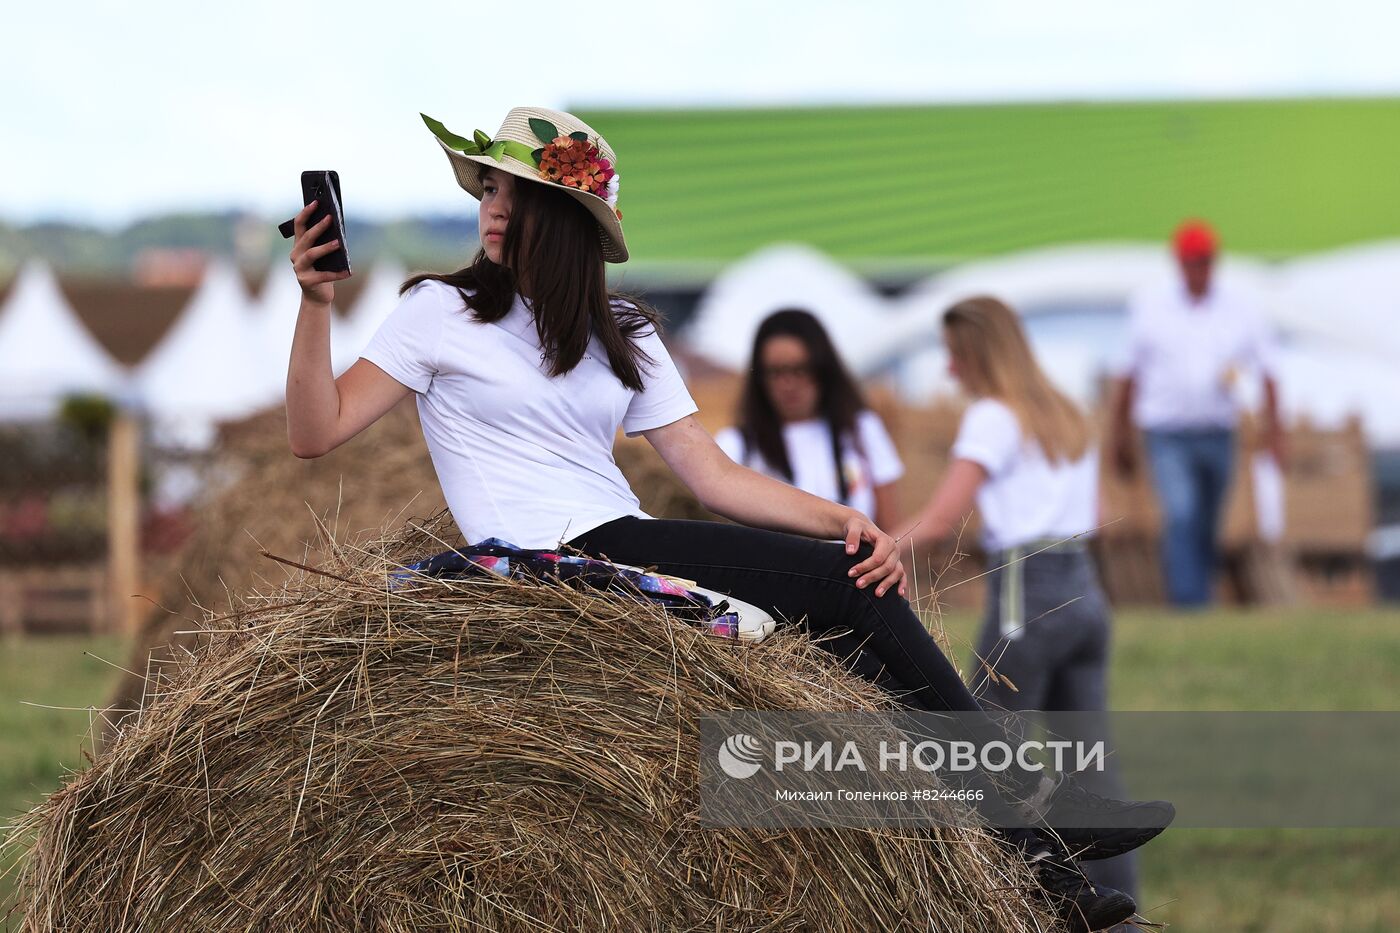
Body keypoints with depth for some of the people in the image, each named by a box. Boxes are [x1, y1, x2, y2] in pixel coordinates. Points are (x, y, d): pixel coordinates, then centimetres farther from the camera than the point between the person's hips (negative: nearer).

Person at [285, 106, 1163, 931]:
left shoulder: (623, 337, 17)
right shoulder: (445, 311, 5)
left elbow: (715, 475, 9)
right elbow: (317, 432, -2)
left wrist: (844, 519, -5)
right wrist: (317, 302, -15)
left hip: (630, 547, 6)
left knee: (861, 580, -16)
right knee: (848, 586, -19)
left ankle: (1033, 857, -15)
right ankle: (1039, 824, -14)